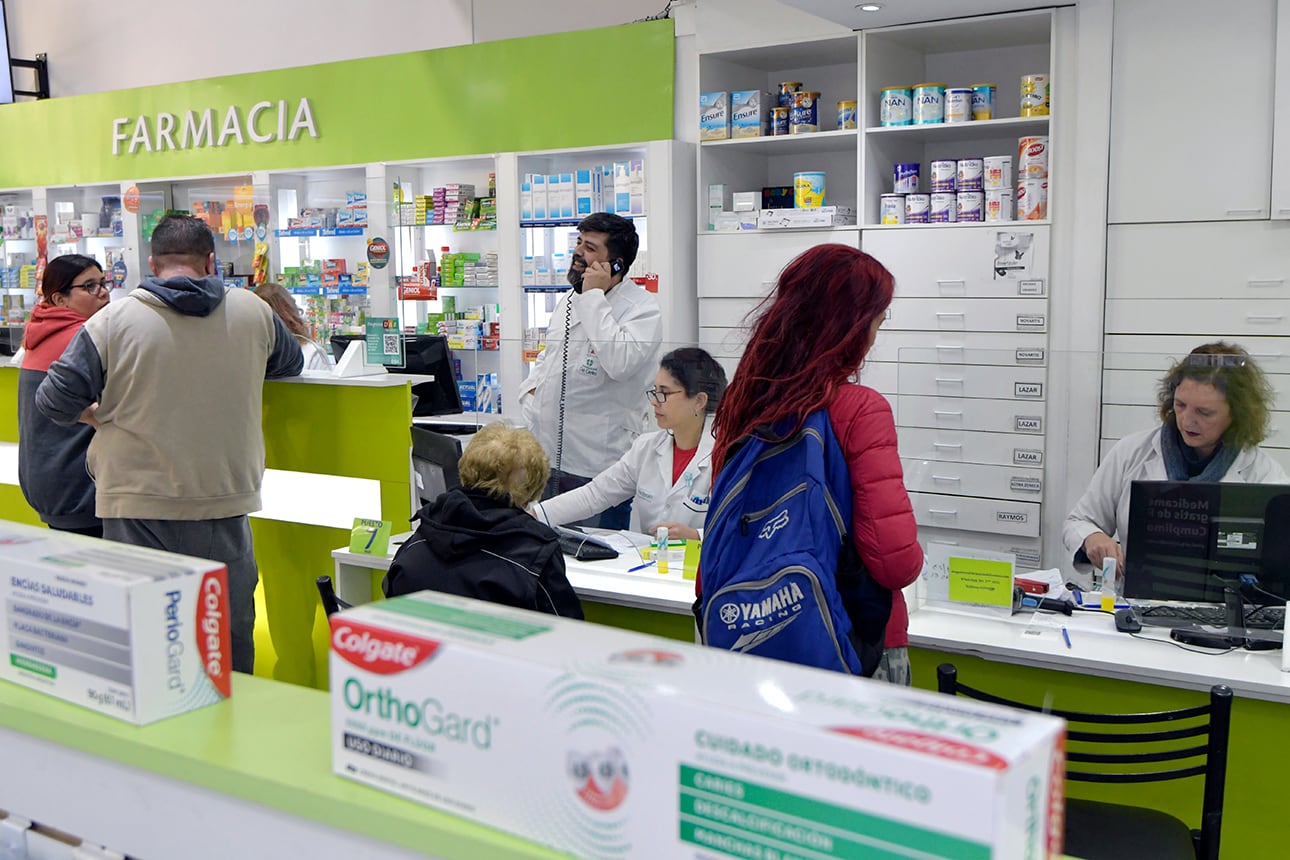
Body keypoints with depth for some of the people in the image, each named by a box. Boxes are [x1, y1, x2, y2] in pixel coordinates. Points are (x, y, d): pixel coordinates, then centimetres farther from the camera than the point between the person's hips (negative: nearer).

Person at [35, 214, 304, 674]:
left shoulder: (113, 320, -6)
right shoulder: (253, 312, 0)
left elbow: (56, 401, -2)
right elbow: (290, 363, 20)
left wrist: (94, 414, 18)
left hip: (138, 506, -1)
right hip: (224, 504, 2)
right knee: (231, 637, 13)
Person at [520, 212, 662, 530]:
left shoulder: (642, 307, -10)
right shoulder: (568, 300, 14)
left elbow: (620, 362, -28)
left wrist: (594, 296, -19)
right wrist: (532, 392, 10)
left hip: (598, 466, -7)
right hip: (546, 456, 7)